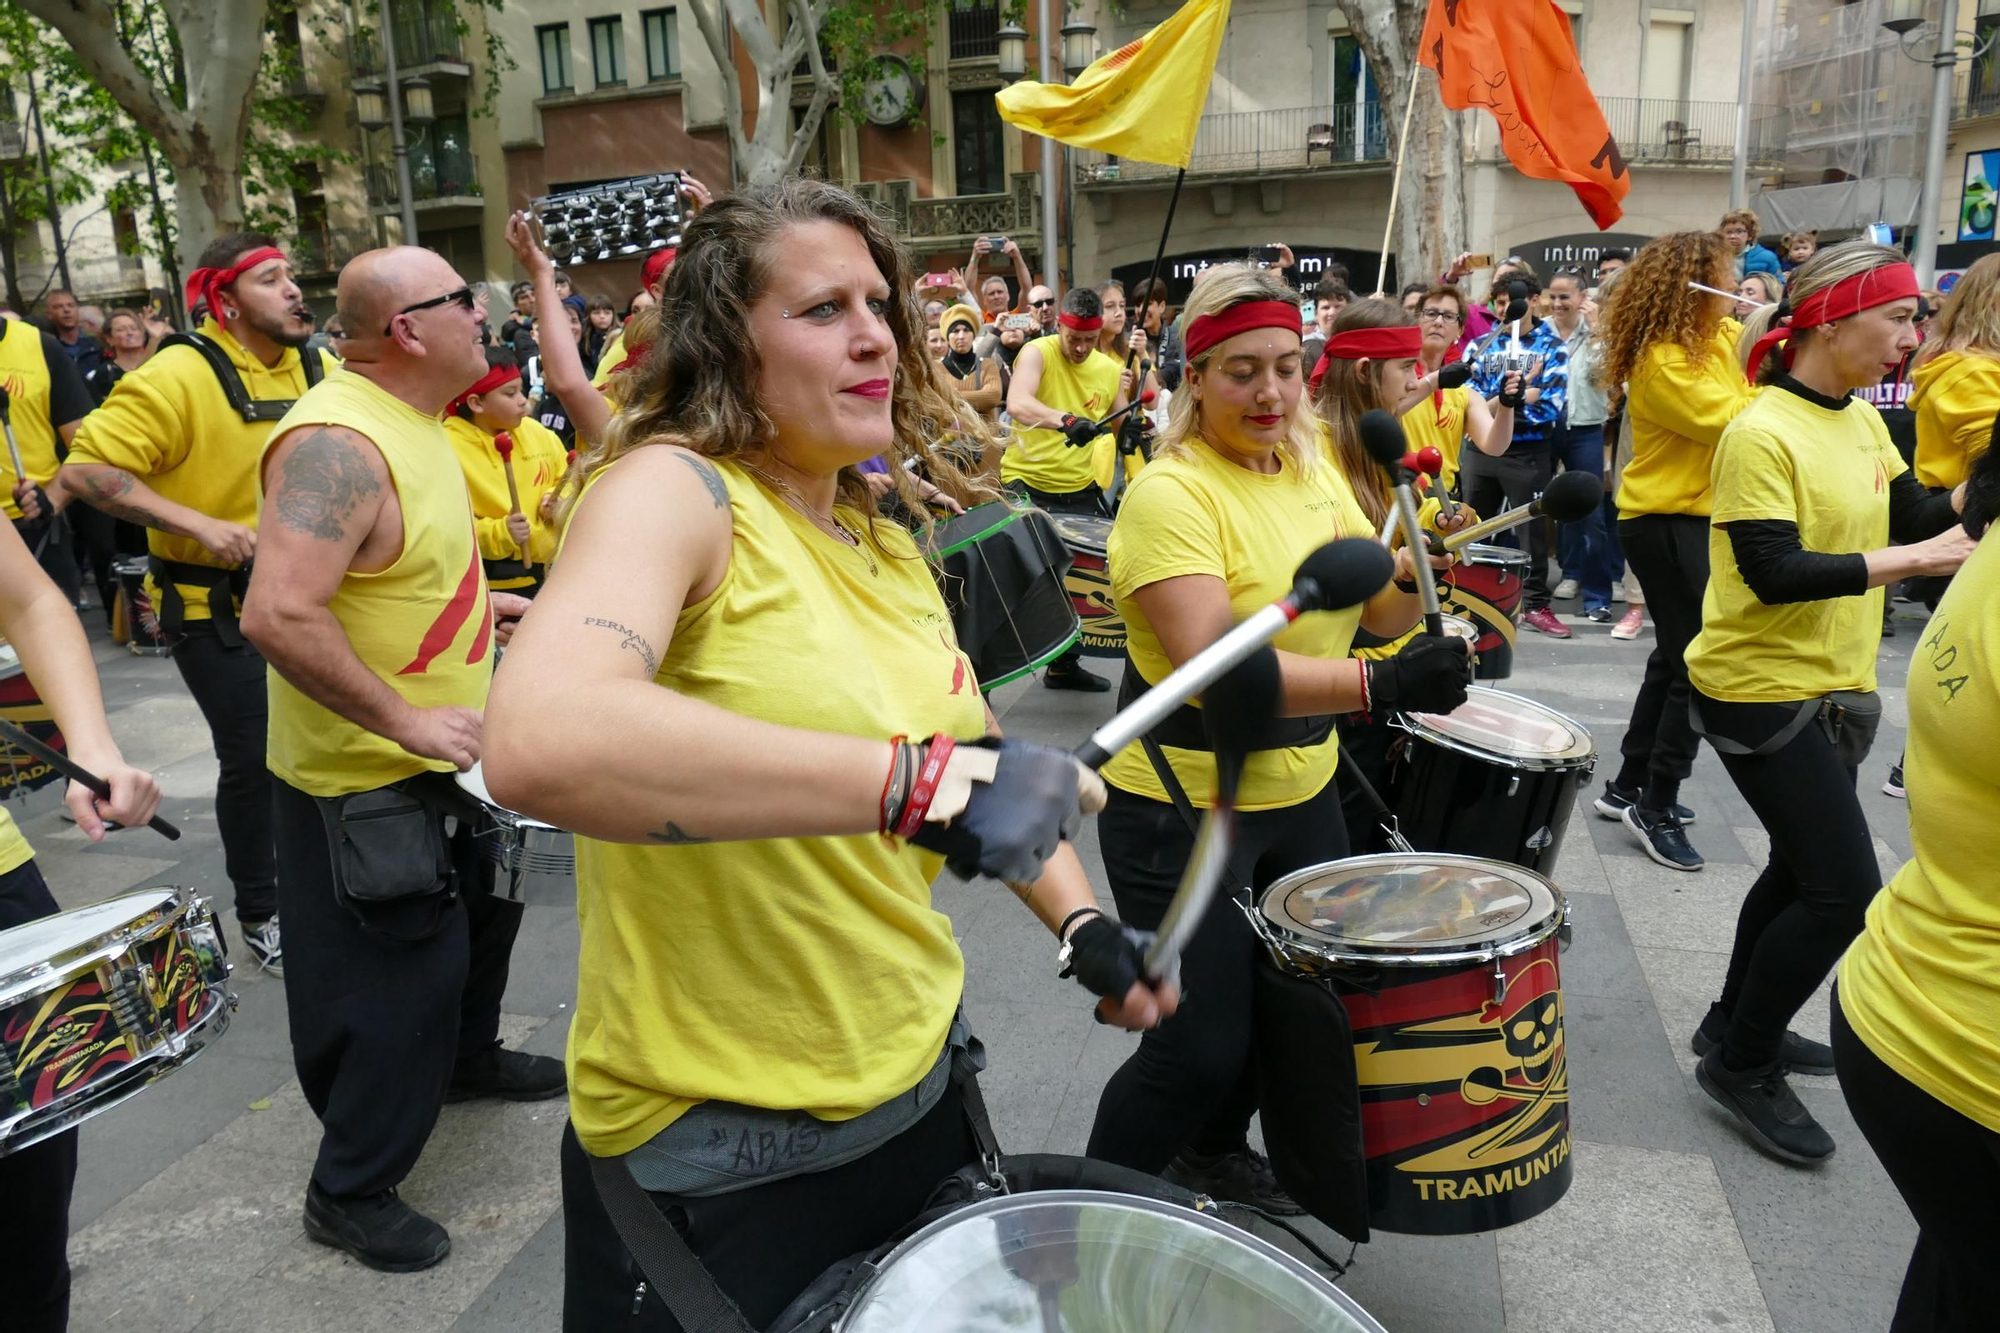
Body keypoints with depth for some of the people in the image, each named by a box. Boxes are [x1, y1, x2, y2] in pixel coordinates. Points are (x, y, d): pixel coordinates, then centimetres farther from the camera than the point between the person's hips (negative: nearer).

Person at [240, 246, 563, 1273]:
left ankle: (467, 1059, 52)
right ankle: (349, 1190, 23)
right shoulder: (338, 443, -27)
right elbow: (279, 616, -35)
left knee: (478, 915, 27)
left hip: (439, 760, 10)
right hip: (364, 780, -10)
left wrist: (483, 601, 13)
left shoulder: (412, 419, 6)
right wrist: (405, 721, -31)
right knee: (400, 983, 2)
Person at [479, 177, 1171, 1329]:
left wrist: (1079, 918, 2)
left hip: (919, 1083, 8)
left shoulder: (884, 544, 7)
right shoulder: (669, 490, -17)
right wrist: (917, 781, -40)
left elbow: (974, 754, 17)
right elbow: (539, 743, -37)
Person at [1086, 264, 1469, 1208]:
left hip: (1299, 792, 8)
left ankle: (1214, 1150, 48)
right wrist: (1379, 685, -39)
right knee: (1199, 1048, -2)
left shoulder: (1309, 468, 5)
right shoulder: (1170, 494, -19)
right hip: (1182, 810, -8)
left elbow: (1382, 609, 8)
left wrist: (1416, 573, -14)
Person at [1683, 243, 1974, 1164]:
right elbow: (1774, 574, -26)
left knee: (1802, 870, 19)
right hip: (1761, 691, -9)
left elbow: (1922, 517, 7)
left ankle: (1736, 1025, 37)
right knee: (1844, 890, -7)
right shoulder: (1761, 434, -20)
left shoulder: (1861, 420, 8)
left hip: (1836, 687, 9)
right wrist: (1915, 559, -24)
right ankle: (1740, 1065, 10)